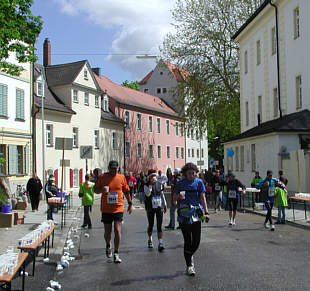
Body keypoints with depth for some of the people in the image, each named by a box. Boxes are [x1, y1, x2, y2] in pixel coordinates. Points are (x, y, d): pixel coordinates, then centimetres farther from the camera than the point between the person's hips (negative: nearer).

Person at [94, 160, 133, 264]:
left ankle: (116, 254, 1)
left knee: (117, 231, -9)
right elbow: (95, 190, 7)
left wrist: (130, 203, 15)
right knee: (107, 231, 10)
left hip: (118, 209, 0)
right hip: (106, 209, 0)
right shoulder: (102, 177, 0)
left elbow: (126, 191, 14)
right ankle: (108, 246, 40)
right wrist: (101, 189, -15)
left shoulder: (121, 177, 3)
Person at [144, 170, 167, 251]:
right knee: (151, 225, 11)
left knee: (159, 226, -5)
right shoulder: (146, 185, -4)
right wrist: (150, 184, -21)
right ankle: (150, 239, 35)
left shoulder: (159, 184, 6)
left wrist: (165, 205, 16)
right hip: (150, 208, -2)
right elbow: (148, 194, -22)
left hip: (159, 207, 2)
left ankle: (160, 243, -8)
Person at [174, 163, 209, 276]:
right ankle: (189, 265, 10)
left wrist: (206, 212, -3)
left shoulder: (199, 182, 6)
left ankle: (190, 256, 31)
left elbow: (202, 197, 5)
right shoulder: (180, 183, 4)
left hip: (196, 213, 1)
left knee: (196, 240, 1)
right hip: (184, 214, -1)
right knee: (187, 240, -1)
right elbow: (175, 198, 9)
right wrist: (179, 196, -15)